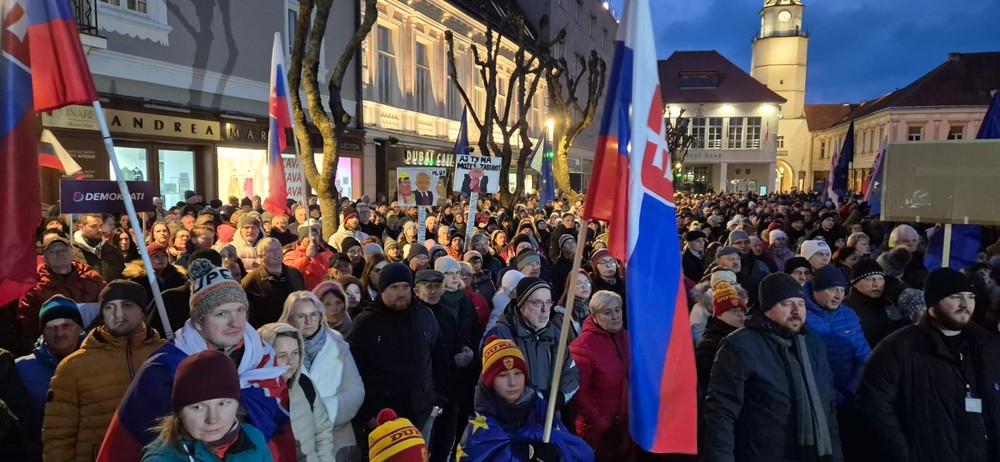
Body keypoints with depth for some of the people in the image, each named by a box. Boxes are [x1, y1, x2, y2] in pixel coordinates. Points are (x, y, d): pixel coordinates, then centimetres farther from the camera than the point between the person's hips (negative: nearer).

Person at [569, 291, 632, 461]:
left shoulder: (627, 337, 3)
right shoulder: (583, 346, -16)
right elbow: (578, 393, -18)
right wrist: (600, 424, -16)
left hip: (628, 427, 6)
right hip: (599, 433, -6)